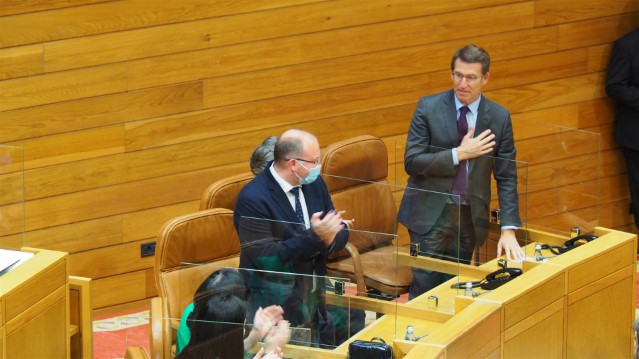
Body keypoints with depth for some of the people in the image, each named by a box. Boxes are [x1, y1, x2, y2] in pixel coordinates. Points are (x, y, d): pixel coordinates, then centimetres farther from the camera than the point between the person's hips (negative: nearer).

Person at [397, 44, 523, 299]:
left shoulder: (499, 117, 1)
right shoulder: (428, 108, -4)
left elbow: (506, 177, 1)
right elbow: (412, 162, -10)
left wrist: (509, 230, -7)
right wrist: (459, 154, -18)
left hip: (470, 218, 2)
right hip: (431, 215, -2)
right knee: (425, 288, -5)